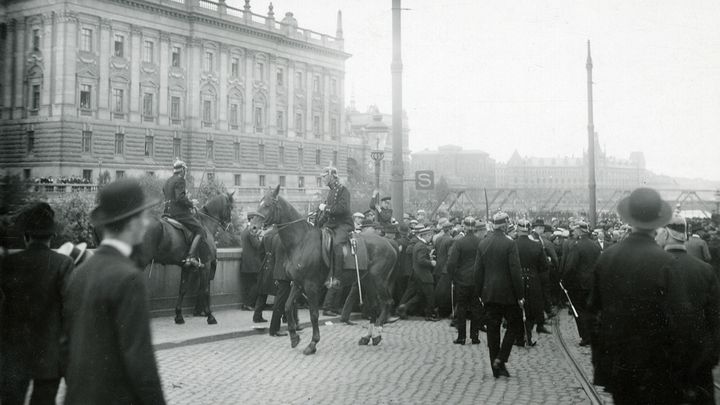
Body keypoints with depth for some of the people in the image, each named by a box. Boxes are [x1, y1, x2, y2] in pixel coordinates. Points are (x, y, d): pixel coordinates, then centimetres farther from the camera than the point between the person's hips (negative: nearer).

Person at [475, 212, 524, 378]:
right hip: (507, 293, -5)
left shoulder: (482, 244, 4)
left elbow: (478, 271, 6)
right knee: (514, 326, 10)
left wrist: (481, 293, 14)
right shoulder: (509, 244, -12)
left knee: (492, 330, 8)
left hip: (489, 294, 5)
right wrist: (519, 295, -8)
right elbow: (515, 272, -14)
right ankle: (500, 359, -2)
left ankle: (496, 367, 12)